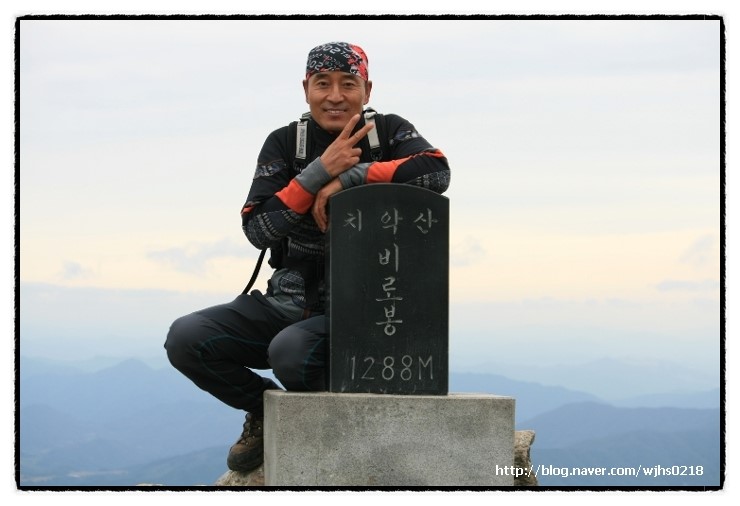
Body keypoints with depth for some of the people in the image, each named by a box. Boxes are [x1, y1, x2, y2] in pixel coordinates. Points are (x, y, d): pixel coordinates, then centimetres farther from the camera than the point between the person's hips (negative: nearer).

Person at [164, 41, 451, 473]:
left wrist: (348, 178, -23)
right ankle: (267, 411, 10)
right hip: (286, 303, 4)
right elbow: (257, 230, -10)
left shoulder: (388, 132, -2)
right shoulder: (285, 143, 3)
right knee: (186, 339, -16)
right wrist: (321, 171, -20)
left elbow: (437, 171, -24)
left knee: (290, 352, -35)